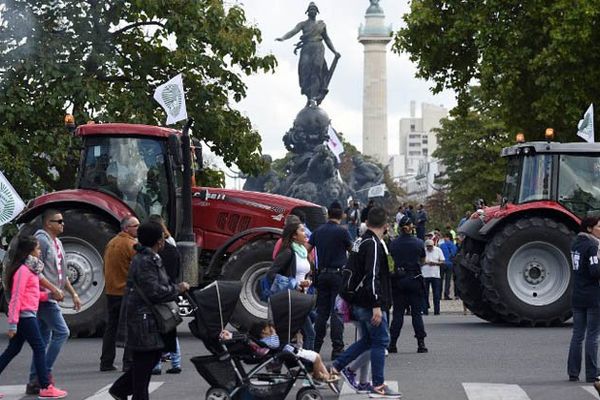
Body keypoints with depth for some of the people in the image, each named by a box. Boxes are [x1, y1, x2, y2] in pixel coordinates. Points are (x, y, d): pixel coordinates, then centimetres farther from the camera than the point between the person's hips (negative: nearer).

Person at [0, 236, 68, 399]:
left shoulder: (30, 269, 15)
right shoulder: (23, 270, -15)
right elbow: (16, 297, -19)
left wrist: (48, 295, 8)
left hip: (27, 315, 10)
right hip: (25, 315, -10)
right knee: (39, 348, -6)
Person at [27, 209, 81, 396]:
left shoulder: (57, 242, 18)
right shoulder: (41, 240, -12)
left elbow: (61, 273, 25)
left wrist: (73, 293, 20)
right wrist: (54, 289, -20)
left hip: (50, 297, 10)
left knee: (44, 338, 9)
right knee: (61, 332, -13)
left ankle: (34, 382, 12)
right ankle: (45, 372, -6)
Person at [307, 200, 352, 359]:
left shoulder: (318, 231, 6)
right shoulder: (342, 231, -10)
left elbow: (307, 249, 7)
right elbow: (352, 249, 3)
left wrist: (313, 267, 15)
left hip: (322, 274, 5)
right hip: (338, 274, -5)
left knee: (322, 311, 11)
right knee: (337, 312, -4)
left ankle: (316, 347, 13)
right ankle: (337, 349, -6)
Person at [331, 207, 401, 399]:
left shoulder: (359, 242, 13)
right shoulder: (374, 244, -17)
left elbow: (351, 270, 21)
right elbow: (373, 276, -24)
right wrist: (376, 306, -24)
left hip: (358, 302, 9)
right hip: (370, 303, -9)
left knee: (368, 339, 20)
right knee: (380, 341, -2)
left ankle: (337, 366, 18)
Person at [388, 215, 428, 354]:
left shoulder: (393, 243, -3)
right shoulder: (419, 242, -5)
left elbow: (391, 260, 4)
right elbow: (423, 260, 8)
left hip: (398, 280, 1)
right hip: (415, 279, -1)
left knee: (397, 312, 6)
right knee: (416, 312, 4)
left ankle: (392, 344, 3)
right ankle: (421, 343, 2)